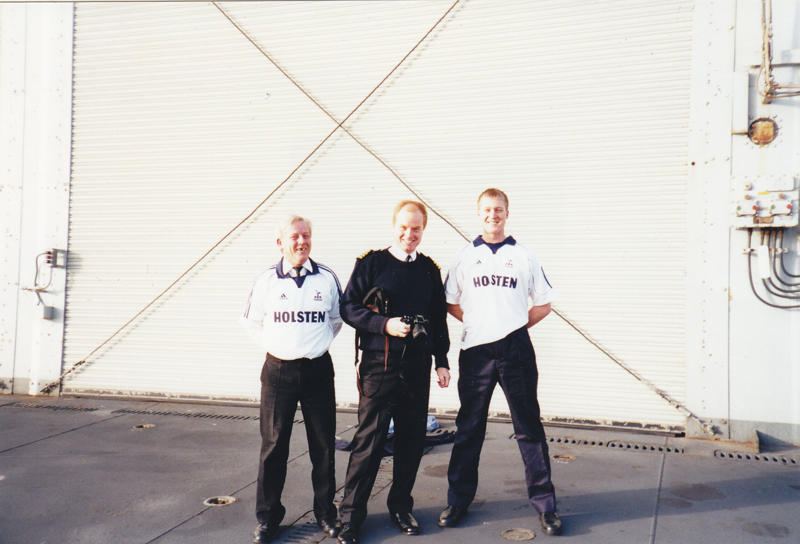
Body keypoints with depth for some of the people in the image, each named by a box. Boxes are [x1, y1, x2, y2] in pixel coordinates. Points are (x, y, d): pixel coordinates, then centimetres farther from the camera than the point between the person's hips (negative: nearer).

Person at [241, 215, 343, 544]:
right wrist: (273, 344, 5)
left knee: (323, 445, 8)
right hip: (279, 371, -1)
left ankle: (326, 512, 23)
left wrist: (321, 342, 8)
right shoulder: (266, 281, -1)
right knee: (273, 445, 5)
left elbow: (337, 317, 16)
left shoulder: (327, 278, 1)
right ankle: (268, 517, 19)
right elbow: (253, 322, 13)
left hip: (318, 369, 1)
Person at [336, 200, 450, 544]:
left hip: (418, 366, 4)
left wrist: (441, 361, 12)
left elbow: (439, 320, 16)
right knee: (369, 441, -2)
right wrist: (385, 324, -15)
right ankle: (351, 515, 10)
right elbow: (348, 308, -4)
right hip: (379, 365, -4)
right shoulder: (370, 263, -1)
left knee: (411, 441, 11)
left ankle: (400, 506, 28)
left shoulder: (430, 269, 11)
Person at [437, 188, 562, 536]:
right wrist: (477, 323, 4)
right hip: (476, 351, 1)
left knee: (529, 428, 5)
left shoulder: (524, 256, 7)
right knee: (468, 429, 9)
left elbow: (543, 304, 11)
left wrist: (517, 325, 3)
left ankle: (544, 503, 15)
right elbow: (451, 303, 13)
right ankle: (458, 500, 21)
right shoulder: (465, 257, 9)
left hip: (515, 350, -1)